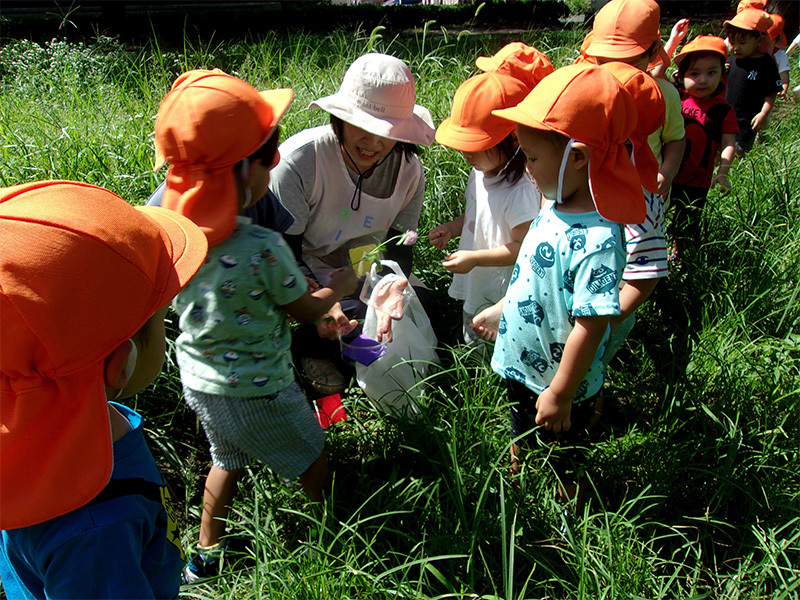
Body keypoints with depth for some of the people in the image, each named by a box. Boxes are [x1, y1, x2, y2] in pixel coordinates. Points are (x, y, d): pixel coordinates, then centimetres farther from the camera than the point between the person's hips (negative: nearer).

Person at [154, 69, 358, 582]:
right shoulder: (262, 250, -33)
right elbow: (305, 310, -14)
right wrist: (338, 288, 7)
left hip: (197, 378, 6)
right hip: (256, 393, -6)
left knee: (228, 461, 31)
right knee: (313, 464, 21)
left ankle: (207, 555, 49)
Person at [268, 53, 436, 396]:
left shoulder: (408, 168, -11)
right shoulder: (299, 159, -25)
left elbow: (399, 248, -6)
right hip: (308, 275, -5)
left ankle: (309, 344, -4)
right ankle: (309, 350, 0)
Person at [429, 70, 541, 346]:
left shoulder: (519, 191, -29)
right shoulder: (479, 173, -2)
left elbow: (523, 247, -25)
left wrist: (475, 258, -25)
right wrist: (451, 228, -1)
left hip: (502, 298, -9)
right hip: (474, 291, 9)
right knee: (471, 347, 27)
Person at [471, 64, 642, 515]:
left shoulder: (596, 240, -35)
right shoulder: (557, 207, -7)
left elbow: (590, 325, -31)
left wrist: (560, 394, -24)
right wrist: (501, 310, 20)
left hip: (559, 384, -8)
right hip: (522, 366, 8)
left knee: (564, 463, 19)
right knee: (520, 433, 33)